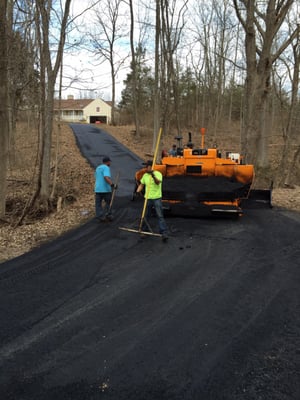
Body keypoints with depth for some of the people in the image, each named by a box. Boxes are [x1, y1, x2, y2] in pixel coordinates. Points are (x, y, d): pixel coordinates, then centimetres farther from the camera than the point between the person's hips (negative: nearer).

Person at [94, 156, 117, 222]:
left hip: (97, 189, 6)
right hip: (105, 189, -6)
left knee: (98, 204, 5)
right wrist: (112, 184, -33)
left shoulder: (98, 168, 16)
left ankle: (100, 217, 0)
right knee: (108, 203, 9)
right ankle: (108, 216, 10)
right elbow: (106, 177, -25)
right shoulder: (106, 168, -9)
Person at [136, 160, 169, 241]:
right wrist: (138, 191, -3)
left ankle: (164, 233, -8)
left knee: (160, 216, -8)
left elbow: (158, 182, -26)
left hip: (157, 198, -5)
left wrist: (153, 176, -44)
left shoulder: (158, 174, -7)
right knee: (146, 216, 12)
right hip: (148, 198, 5)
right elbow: (141, 185, 15)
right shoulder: (145, 175, 10)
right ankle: (143, 231, 26)